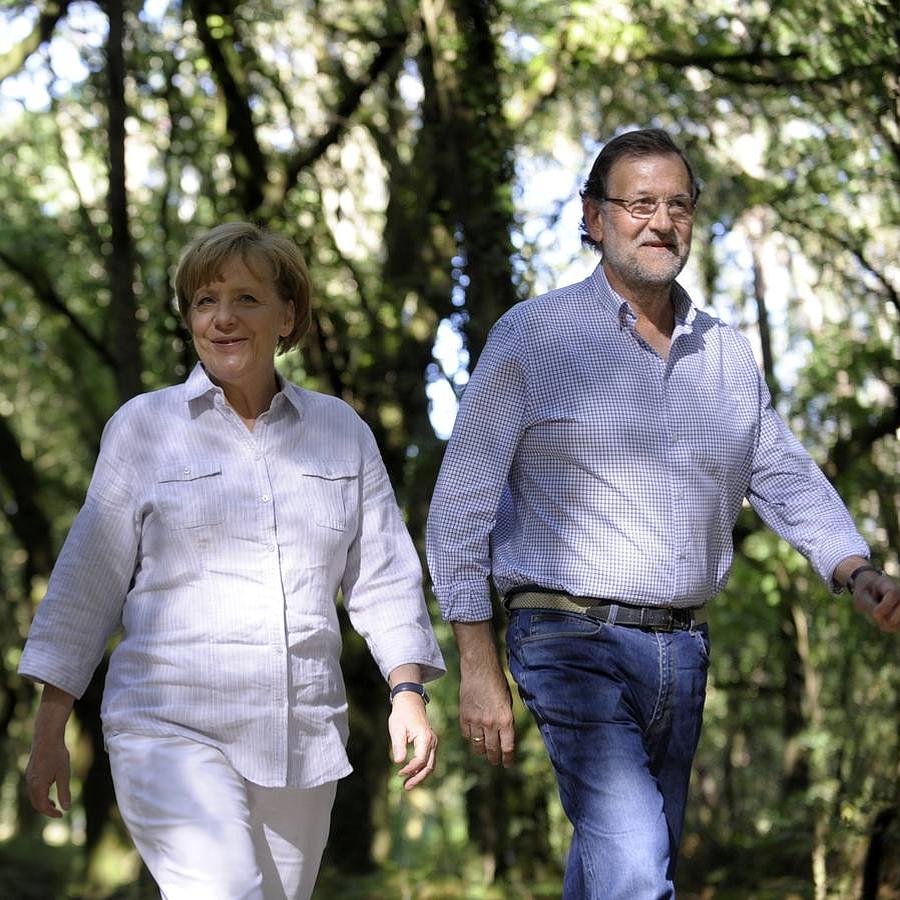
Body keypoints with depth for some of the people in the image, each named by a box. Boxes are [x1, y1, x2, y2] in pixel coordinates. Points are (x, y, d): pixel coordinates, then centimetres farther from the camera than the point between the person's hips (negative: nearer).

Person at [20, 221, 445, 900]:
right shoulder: (145, 426, 4)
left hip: (303, 739, 4)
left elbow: (383, 577, 12)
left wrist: (408, 694, -2)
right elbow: (87, 583, 6)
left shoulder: (342, 431, 11)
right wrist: (49, 732, 4)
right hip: (171, 733, -3)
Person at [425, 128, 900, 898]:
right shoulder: (533, 337, -3)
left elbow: (788, 481, 14)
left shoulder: (728, 356, 11)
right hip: (573, 640, -5)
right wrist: (478, 666, -9)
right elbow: (461, 505, -4)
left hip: (682, 651, 6)